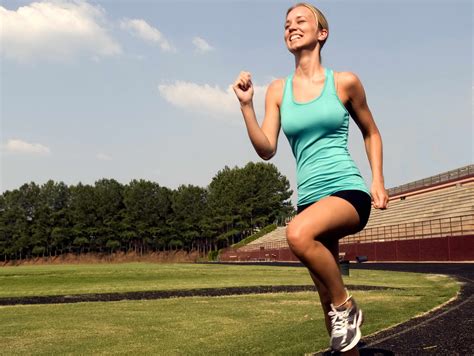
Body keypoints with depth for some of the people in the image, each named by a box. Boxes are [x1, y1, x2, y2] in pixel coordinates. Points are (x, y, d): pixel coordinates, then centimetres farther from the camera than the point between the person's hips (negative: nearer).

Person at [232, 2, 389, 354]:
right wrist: (246, 103, -9)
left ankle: (346, 305, -9)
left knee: (298, 233, -34)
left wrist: (378, 181, 5)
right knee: (328, 301, 9)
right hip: (310, 198, 4)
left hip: (348, 190, -4)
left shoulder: (344, 82, 1)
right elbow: (266, 149, 0)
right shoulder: (278, 90, 8)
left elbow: (371, 133, 14)